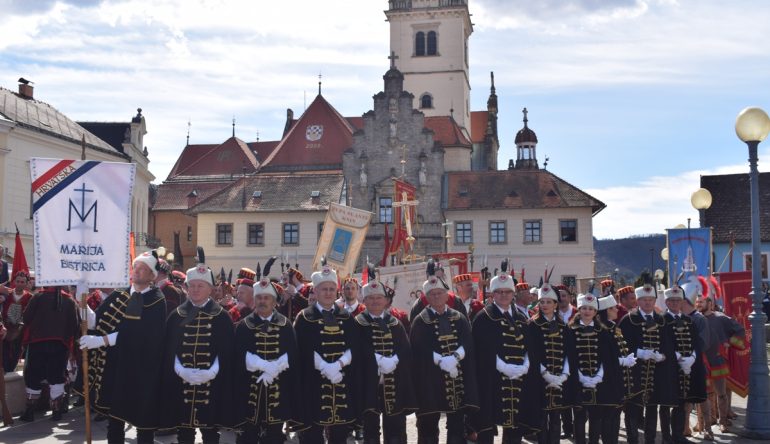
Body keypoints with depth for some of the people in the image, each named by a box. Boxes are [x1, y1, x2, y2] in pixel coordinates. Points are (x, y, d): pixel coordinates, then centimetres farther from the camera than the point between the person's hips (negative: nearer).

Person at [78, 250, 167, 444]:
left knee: (143, 419, 5)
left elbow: (137, 332, -21)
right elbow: (95, 322, 1)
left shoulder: (156, 302, -8)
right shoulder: (116, 296, 9)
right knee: (115, 417, 13)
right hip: (114, 368, 5)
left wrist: (102, 340, -25)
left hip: (142, 372, -5)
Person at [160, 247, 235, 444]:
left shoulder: (222, 317, 1)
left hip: (212, 384, -2)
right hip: (182, 384, 2)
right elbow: (168, 350, 3)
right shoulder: (176, 316, 8)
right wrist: (181, 371, -12)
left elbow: (227, 351, -4)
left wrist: (211, 372, -17)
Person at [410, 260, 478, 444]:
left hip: (458, 378, 3)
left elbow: (468, 344, -1)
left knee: (457, 426, 7)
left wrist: (454, 359, -18)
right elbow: (418, 349, -12)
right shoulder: (420, 321, 0)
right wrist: (442, 361, -20)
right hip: (430, 380, -3)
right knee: (428, 427, 3)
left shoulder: (459, 318, 10)